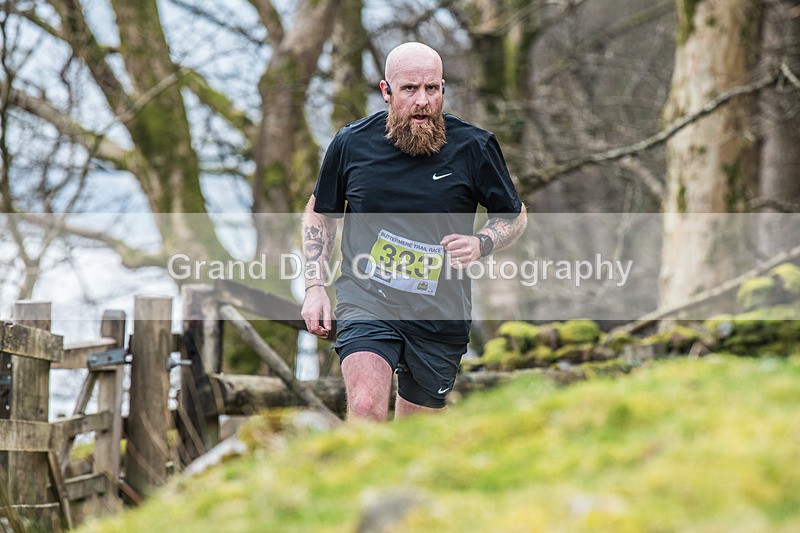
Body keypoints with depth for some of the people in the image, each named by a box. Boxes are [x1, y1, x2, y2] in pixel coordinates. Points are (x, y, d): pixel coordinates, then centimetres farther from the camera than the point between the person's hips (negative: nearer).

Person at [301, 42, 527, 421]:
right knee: (366, 409, -26)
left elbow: (514, 215, 11)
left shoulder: (474, 147, -4)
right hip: (365, 302, -1)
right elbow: (320, 212, 16)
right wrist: (315, 286, 5)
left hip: (440, 315, 1)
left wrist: (481, 244, -11)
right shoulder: (352, 144, -1)